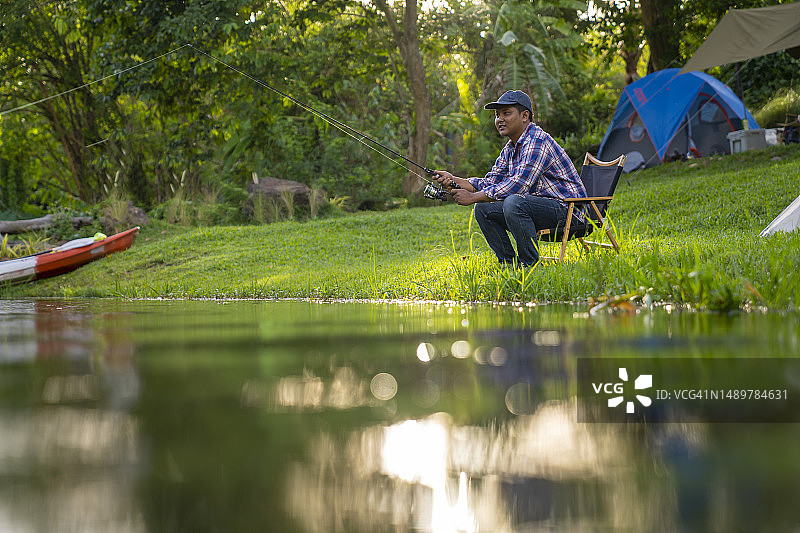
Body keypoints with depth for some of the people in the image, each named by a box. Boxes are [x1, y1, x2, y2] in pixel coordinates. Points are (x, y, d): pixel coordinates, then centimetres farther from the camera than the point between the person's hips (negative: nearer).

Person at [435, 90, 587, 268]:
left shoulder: (538, 141, -18)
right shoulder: (509, 149, 13)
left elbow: (519, 184, -28)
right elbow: (490, 182, 10)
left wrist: (473, 197, -25)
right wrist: (454, 181, -6)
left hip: (568, 209, -10)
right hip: (538, 206, 10)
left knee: (514, 202, -33)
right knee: (483, 209, 2)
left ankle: (530, 265, -21)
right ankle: (508, 263, 5)